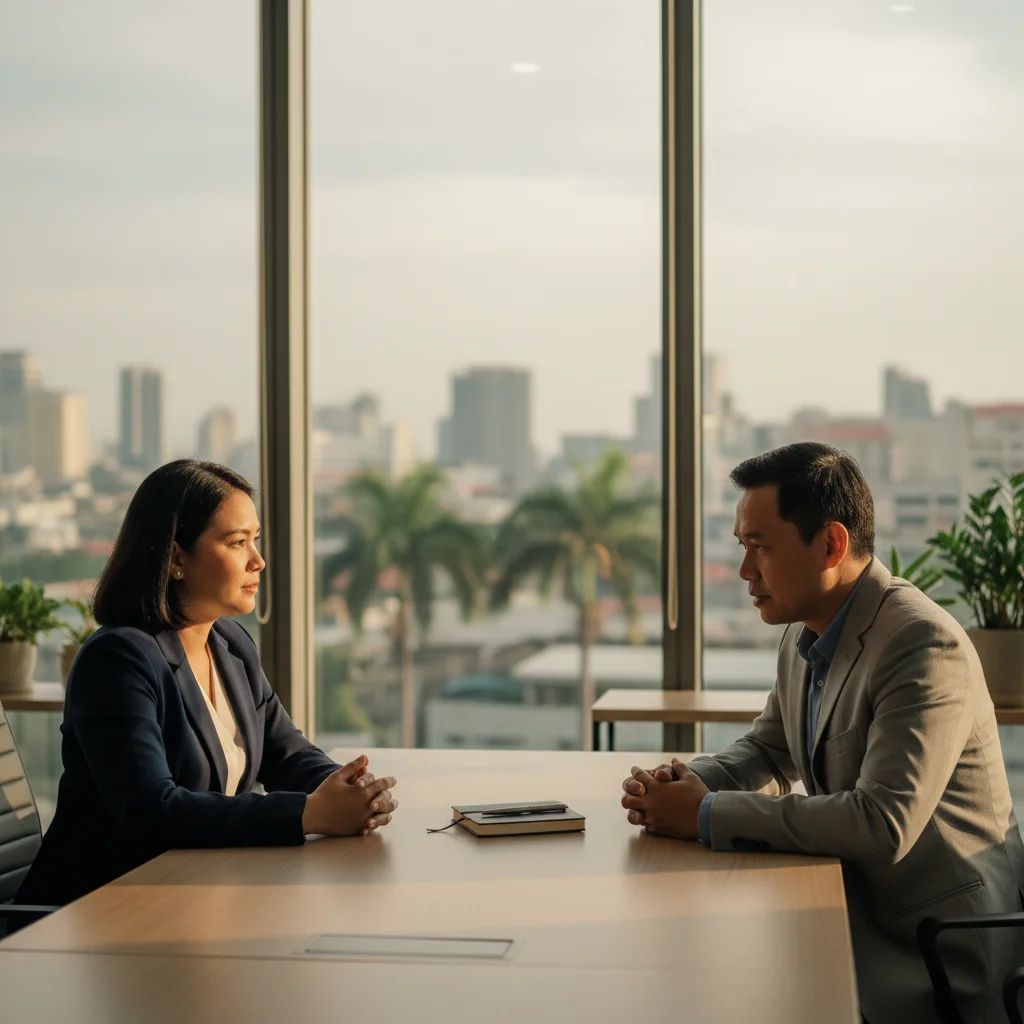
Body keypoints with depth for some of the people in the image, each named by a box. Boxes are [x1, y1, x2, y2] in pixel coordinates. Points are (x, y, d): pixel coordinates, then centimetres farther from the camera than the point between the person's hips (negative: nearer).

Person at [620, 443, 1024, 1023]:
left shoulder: (926, 647, -23)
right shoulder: (805, 636, 4)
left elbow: (883, 822, -31)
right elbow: (770, 754, 20)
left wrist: (710, 815, -24)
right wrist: (685, 784, -3)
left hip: (932, 952, -8)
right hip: (857, 918, 8)